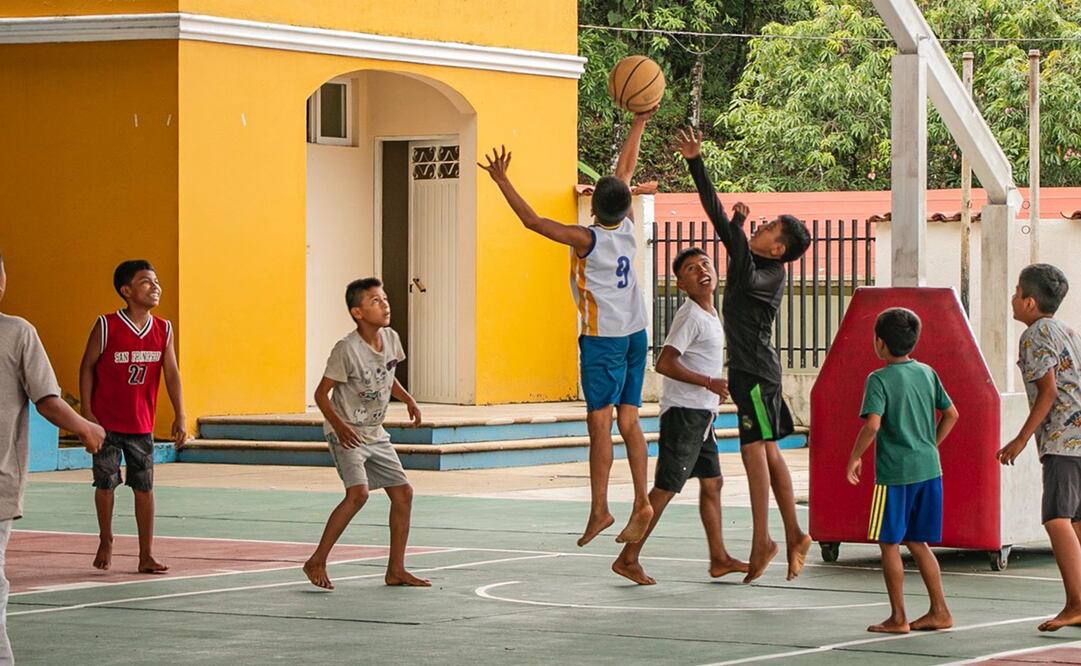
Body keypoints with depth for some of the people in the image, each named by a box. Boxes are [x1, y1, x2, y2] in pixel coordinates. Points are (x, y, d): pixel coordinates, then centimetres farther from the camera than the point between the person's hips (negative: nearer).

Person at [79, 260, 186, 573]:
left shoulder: (163, 330, 0)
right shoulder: (106, 326, -11)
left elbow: (171, 373, 2)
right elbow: (87, 367, -4)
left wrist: (179, 417, -3)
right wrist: (86, 412, -8)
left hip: (142, 424, 3)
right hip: (106, 422, -3)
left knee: (144, 487, 1)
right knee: (106, 483, 6)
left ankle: (146, 556, 4)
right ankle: (105, 542, 28)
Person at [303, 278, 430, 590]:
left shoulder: (391, 338, 0)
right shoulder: (347, 349, -21)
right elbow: (321, 393, -16)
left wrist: (409, 400, 5)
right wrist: (339, 425, -29)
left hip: (375, 435, 8)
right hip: (346, 434, -8)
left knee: (403, 492, 4)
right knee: (358, 492, -24)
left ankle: (396, 570, 13)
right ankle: (317, 562, -14)